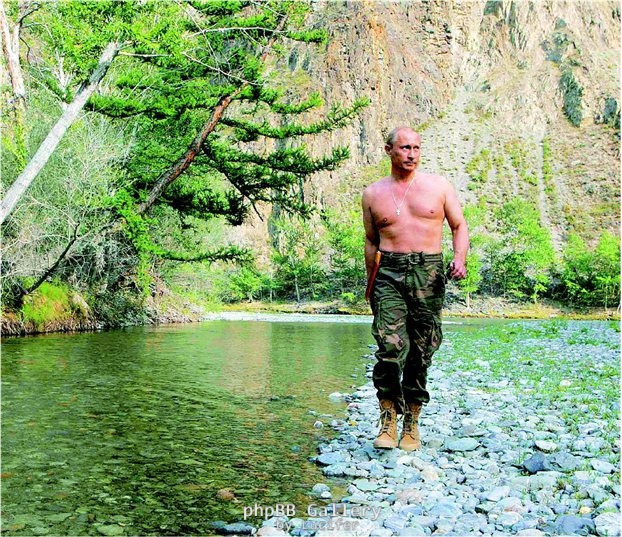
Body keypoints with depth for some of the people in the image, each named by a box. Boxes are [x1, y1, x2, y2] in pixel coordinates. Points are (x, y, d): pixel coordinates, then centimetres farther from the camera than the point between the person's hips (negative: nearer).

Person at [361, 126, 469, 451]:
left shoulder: (439, 186, 10)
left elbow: (459, 226, 14)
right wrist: (370, 284, 19)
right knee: (391, 348, -15)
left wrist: (460, 258, -6)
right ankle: (387, 419, 0)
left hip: (428, 273, 0)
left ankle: (412, 422, 16)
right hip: (389, 273, 0)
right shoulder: (373, 193, 11)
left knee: (421, 352, 2)